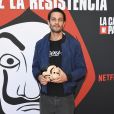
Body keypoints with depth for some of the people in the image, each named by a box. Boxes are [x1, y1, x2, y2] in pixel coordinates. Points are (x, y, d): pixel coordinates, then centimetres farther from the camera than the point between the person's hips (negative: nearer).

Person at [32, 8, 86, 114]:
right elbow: (35, 66, 12)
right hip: (45, 97, 2)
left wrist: (67, 77, -18)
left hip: (65, 97, -2)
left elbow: (82, 69, -1)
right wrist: (39, 77, -9)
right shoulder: (40, 44, 3)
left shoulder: (73, 44, -3)